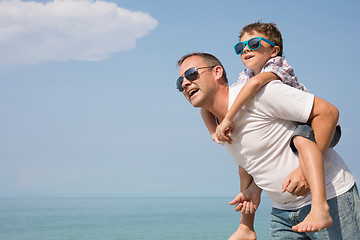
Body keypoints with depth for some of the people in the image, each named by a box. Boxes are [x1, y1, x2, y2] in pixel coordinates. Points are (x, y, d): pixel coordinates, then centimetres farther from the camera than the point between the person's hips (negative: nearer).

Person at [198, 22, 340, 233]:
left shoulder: (277, 64, -20)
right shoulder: (245, 76, 2)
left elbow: (256, 82, -42)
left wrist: (228, 119, -43)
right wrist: (216, 132, -16)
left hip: (319, 124, -8)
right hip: (285, 130, 9)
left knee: (301, 138, -40)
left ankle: (320, 209, -55)